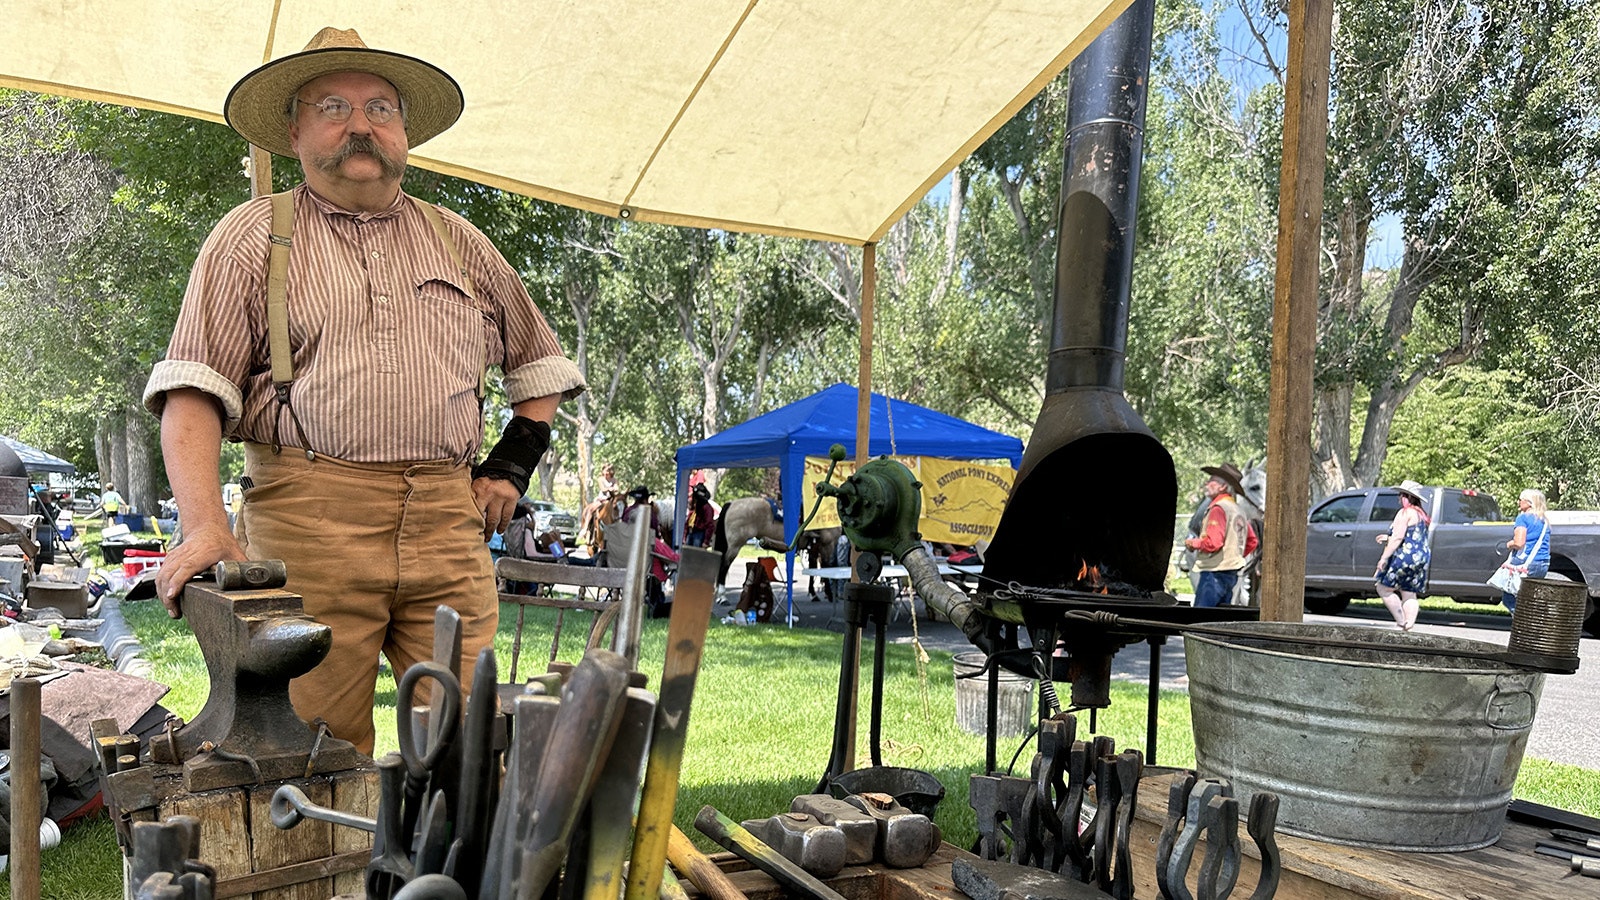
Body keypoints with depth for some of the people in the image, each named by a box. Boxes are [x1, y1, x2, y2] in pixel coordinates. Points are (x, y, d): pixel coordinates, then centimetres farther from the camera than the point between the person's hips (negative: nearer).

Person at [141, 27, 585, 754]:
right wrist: (205, 524, -15)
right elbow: (193, 393, 0)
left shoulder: (459, 242, 20)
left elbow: (541, 364, 27)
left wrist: (514, 463, 13)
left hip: (449, 524, 3)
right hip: (307, 521, -2)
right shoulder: (252, 237, 10)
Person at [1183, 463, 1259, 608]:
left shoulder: (1218, 508, -13)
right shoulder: (1238, 510, 16)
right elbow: (1252, 542, 22)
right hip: (1232, 573, 10)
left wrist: (1192, 543, -6)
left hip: (1215, 572, -10)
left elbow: (1212, 542, -22)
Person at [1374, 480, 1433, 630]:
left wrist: (1384, 557, -19)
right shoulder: (1421, 514, 18)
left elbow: (1398, 537, -19)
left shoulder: (1405, 512, -11)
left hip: (1406, 557, -9)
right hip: (1422, 557, 9)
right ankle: (1409, 624, 2)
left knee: (1383, 589, -1)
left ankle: (1402, 622, -4)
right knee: (1409, 594, 9)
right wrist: (1388, 538, 26)